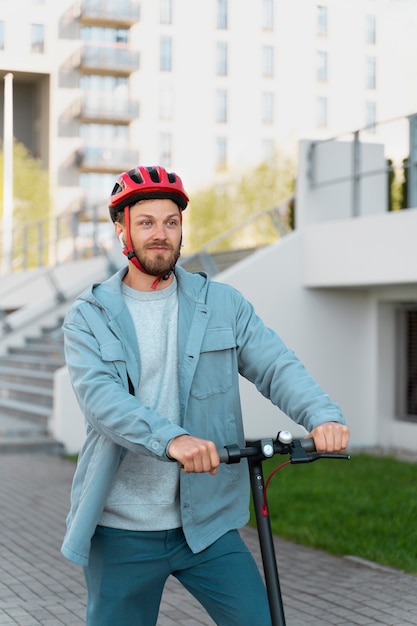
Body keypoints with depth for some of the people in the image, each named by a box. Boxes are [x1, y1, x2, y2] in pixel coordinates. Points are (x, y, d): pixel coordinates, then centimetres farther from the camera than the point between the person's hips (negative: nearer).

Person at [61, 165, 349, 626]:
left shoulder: (222, 304, 6)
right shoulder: (88, 317, -1)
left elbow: (275, 366, -6)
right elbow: (99, 396, -17)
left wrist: (323, 416, -27)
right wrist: (171, 439, -35)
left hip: (206, 521, 1)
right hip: (121, 533, -1)